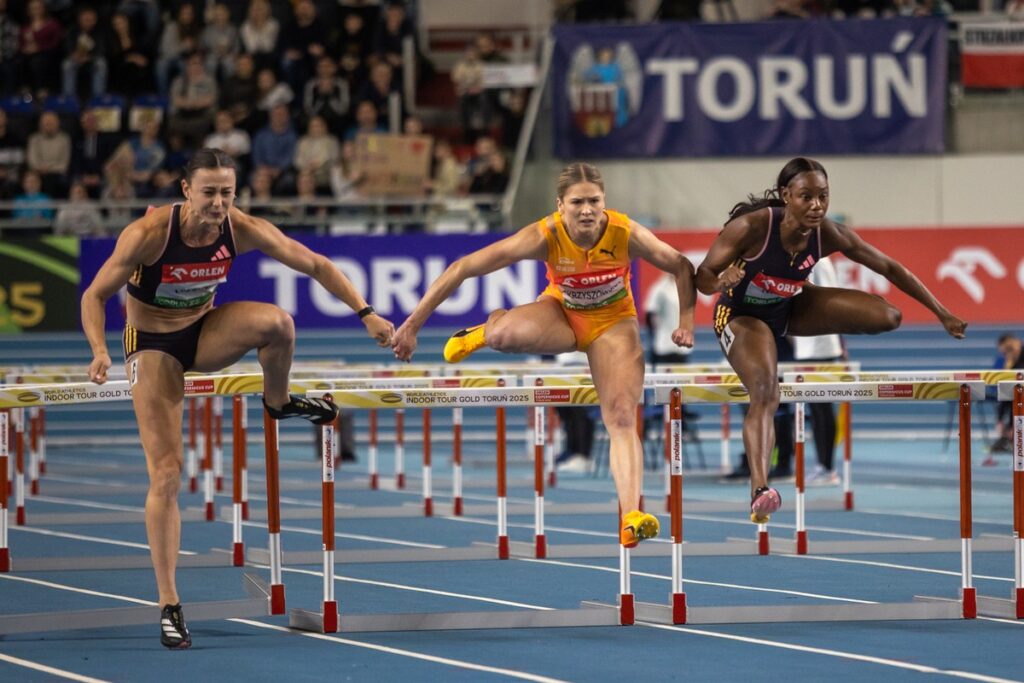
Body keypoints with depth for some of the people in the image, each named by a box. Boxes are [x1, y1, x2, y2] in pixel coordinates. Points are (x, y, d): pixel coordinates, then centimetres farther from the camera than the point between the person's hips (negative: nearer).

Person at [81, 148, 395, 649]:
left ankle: (277, 402, 3)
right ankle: (168, 604, -3)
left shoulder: (241, 229, -17)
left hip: (205, 331, 3)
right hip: (154, 343, -3)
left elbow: (315, 265, -9)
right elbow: (94, 296, -18)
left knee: (277, 322, -30)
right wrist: (100, 352, -35)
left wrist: (366, 313, -17)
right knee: (165, 472, -10)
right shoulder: (147, 234, -26)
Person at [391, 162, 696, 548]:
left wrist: (686, 323, -16)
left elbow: (682, 268, -10)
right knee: (504, 335, -33)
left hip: (613, 323, 1)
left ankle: (630, 519, -16)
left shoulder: (626, 234, -28)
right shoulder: (544, 236, -30)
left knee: (622, 418, -16)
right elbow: (463, 268, -30)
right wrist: (412, 325, -30)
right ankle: (487, 330, 6)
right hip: (561, 313, -1)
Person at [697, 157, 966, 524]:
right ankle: (759, 489, -38)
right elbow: (702, 277, -22)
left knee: (886, 316, -9)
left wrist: (942, 313, -3)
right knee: (765, 394, -30)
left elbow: (889, 268, -7)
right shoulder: (753, 227, -30)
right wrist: (720, 282, -48)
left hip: (791, 308, 5)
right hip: (742, 315, -5)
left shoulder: (829, 235, -19)